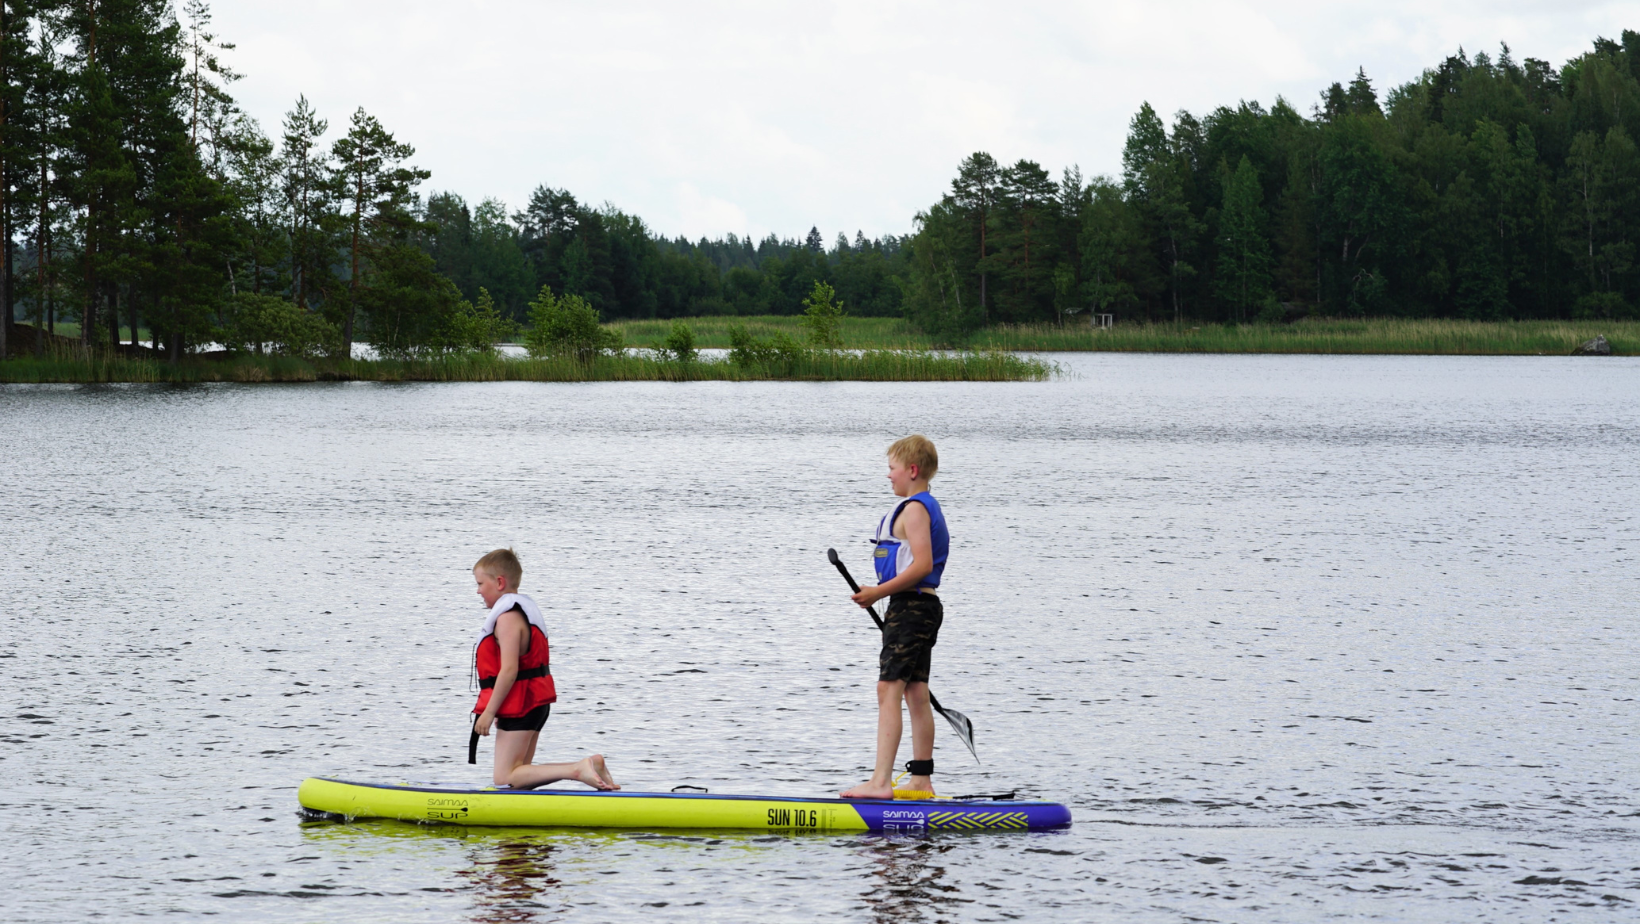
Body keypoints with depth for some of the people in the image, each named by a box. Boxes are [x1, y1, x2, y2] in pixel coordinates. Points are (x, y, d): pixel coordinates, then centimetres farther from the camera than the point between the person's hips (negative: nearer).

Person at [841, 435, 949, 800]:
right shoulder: (929, 507, 19)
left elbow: (922, 564, -23)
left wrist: (879, 592, -20)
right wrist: (884, 594, 22)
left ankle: (880, 782, -21)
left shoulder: (914, 509, -13)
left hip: (910, 606, -11)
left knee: (888, 690, -14)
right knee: (916, 695, 12)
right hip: (925, 606, 11)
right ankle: (921, 782, 15)